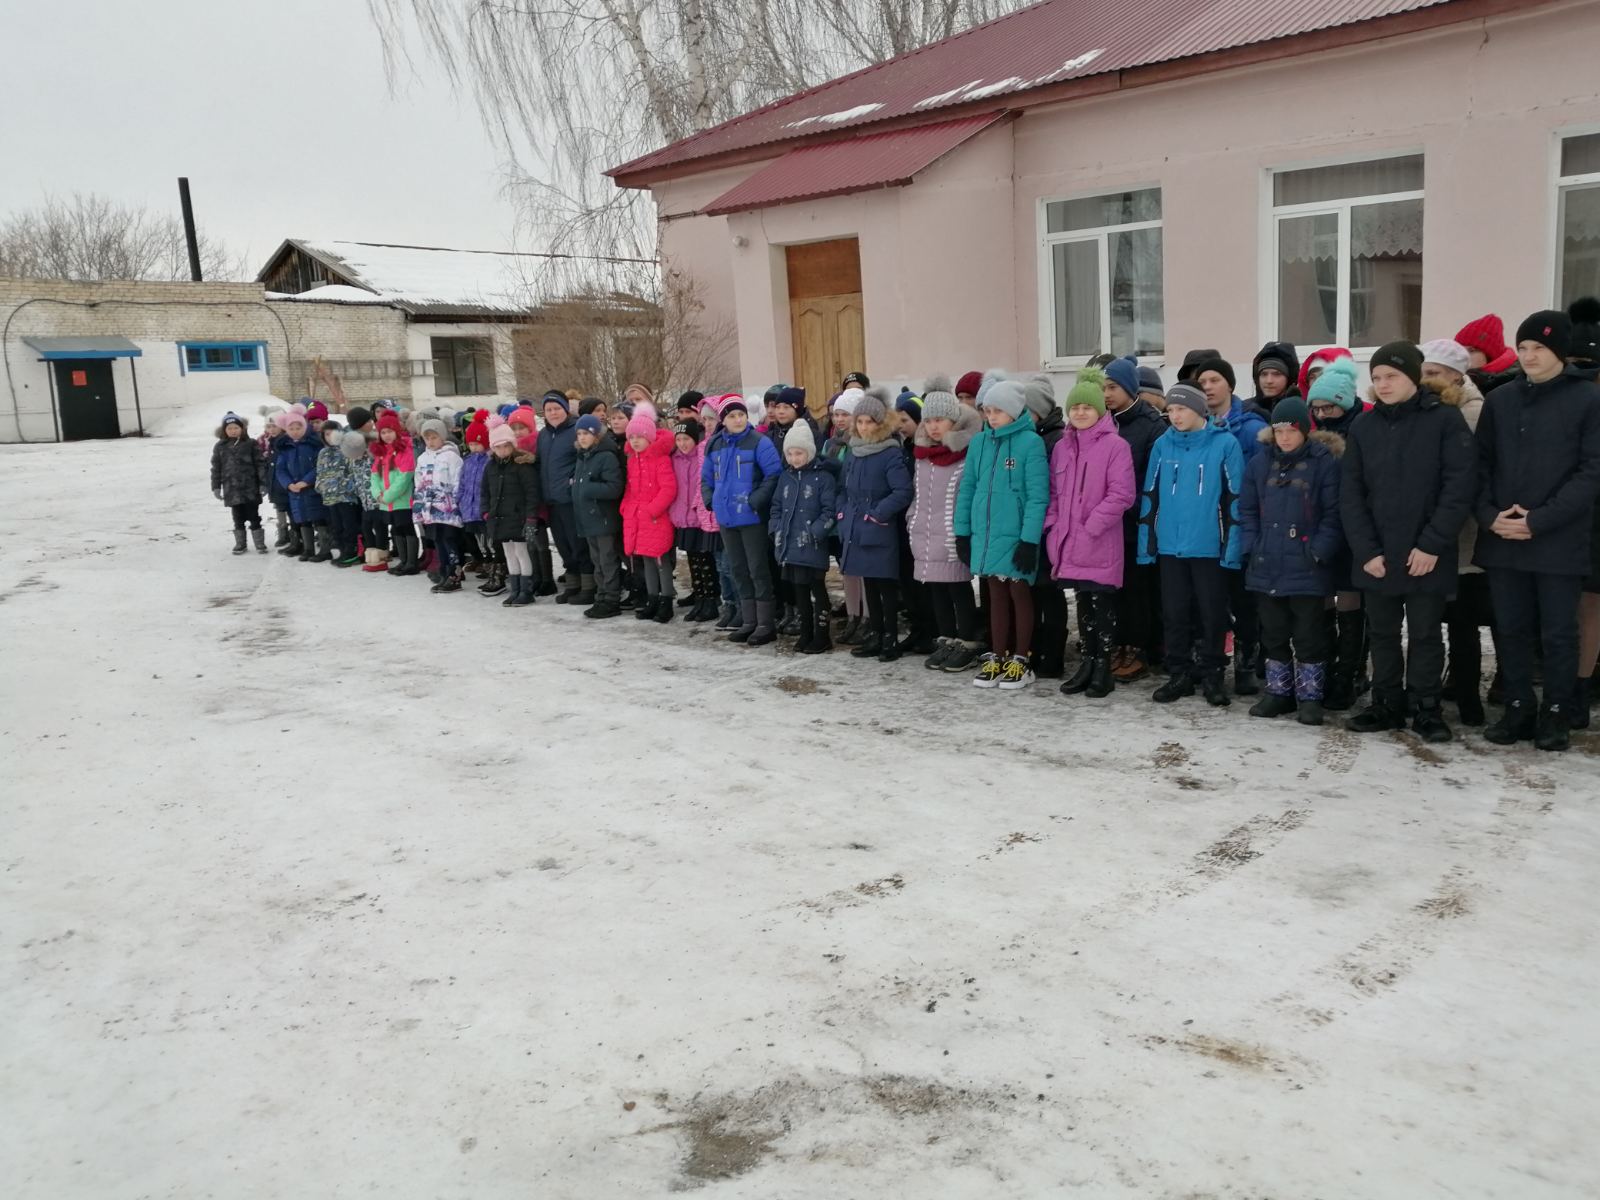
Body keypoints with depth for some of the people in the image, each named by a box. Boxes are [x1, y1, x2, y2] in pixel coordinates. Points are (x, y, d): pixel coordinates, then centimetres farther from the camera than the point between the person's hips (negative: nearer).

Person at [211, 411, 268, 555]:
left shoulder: (251, 444, -2)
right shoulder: (220, 447, 6)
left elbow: (260, 464, -2)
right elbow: (216, 468, 9)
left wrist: (264, 482, -7)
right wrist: (216, 486, 5)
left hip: (250, 488, -2)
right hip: (232, 489, 2)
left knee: (253, 517, 3)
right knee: (238, 518, 9)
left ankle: (259, 543, 11)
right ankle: (240, 543, 19)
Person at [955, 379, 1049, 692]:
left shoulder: (1031, 443, -10)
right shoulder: (980, 442, 7)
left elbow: (1038, 496, -13)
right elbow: (967, 488, 11)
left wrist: (1029, 539, -17)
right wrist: (963, 532, 7)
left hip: (1016, 536, -5)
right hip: (985, 534, 5)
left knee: (1019, 594, 6)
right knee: (997, 596, 14)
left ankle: (1020, 661, 16)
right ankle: (996, 658, 22)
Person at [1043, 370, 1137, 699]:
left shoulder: (1115, 445, -7)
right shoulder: (1061, 446, 11)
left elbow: (1122, 495, -12)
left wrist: (1091, 526, -15)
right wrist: (1053, 527, 3)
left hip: (1101, 544, -5)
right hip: (1069, 543, 6)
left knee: (1102, 604, 1)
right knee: (1084, 603, 14)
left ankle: (1103, 668, 11)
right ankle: (1088, 662, 24)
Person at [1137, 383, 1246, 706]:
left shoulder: (1225, 443, -5)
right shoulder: (1162, 445, 5)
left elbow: (1234, 498, -5)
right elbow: (1149, 496, 9)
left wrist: (1232, 546, -9)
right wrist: (1146, 542, 5)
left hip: (1209, 546, -3)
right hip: (1169, 545, 3)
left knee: (1212, 614, 6)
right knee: (1174, 614, 9)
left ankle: (1212, 675, 19)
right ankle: (1179, 674, 20)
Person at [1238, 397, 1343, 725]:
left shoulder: (1325, 462, -4)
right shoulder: (1260, 464, 9)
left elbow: (1334, 513, -7)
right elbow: (1247, 511, 12)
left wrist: (1319, 552, -14)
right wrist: (1250, 548, 1)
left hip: (1307, 570, -4)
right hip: (1267, 568, 4)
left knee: (1308, 635, 3)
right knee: (1273, 634, 13)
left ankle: (1309, 697, 14)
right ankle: (1279, 691, 24)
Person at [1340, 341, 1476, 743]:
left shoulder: (1445, 420, -4)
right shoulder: (1363, 428, 6)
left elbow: (1460, 485, -9)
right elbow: (1350, 493, 3)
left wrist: (1432, 544, -15)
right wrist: (1366, 550, -7)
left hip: (1427, 555, -3)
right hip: (1376, 556, 4)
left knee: (1425, 634, 6)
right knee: (1382, 634, 12)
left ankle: (1426, 709, 17)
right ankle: (1387, 704, 24)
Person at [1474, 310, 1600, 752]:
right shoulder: (1499, 399, 8)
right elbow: (1481, 463, 8)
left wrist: (1539, 520, -15)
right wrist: (1489, 514, -8)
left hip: (1560, 542, -3)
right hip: (1501, 540, 3)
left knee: (1558, 633, 5)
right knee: (1512, 630, 10)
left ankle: (1557, 714, 17)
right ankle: (1518, 708, 21)